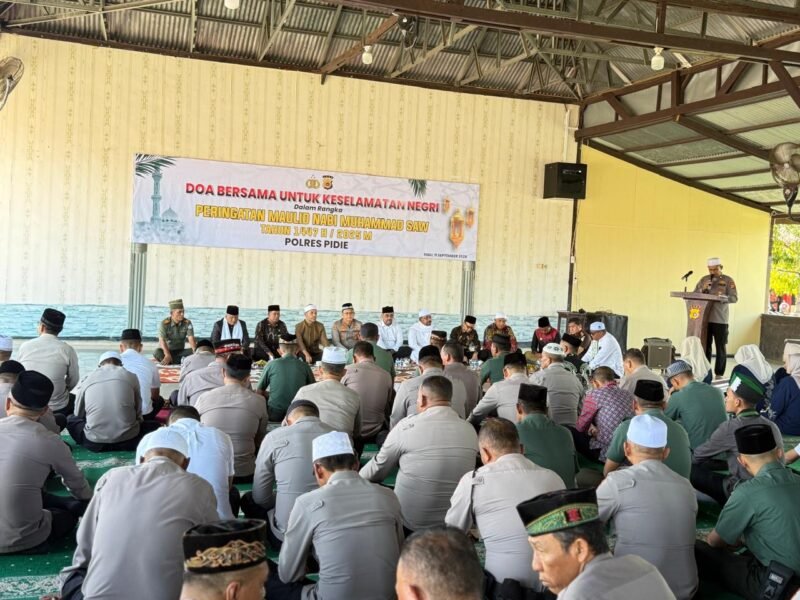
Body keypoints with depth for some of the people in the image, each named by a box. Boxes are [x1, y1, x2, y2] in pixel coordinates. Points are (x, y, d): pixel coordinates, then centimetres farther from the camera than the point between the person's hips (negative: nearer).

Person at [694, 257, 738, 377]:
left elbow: (734, 298, -6)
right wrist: (703, 289, -8)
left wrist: (722, 297, -24)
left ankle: (719, 373, 5)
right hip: (704, 318, 3)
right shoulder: (704, 279, 13)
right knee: (705, 346, 5)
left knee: (720, 348, 0)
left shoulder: (728, 280, 2)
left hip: (720, 319, -3)